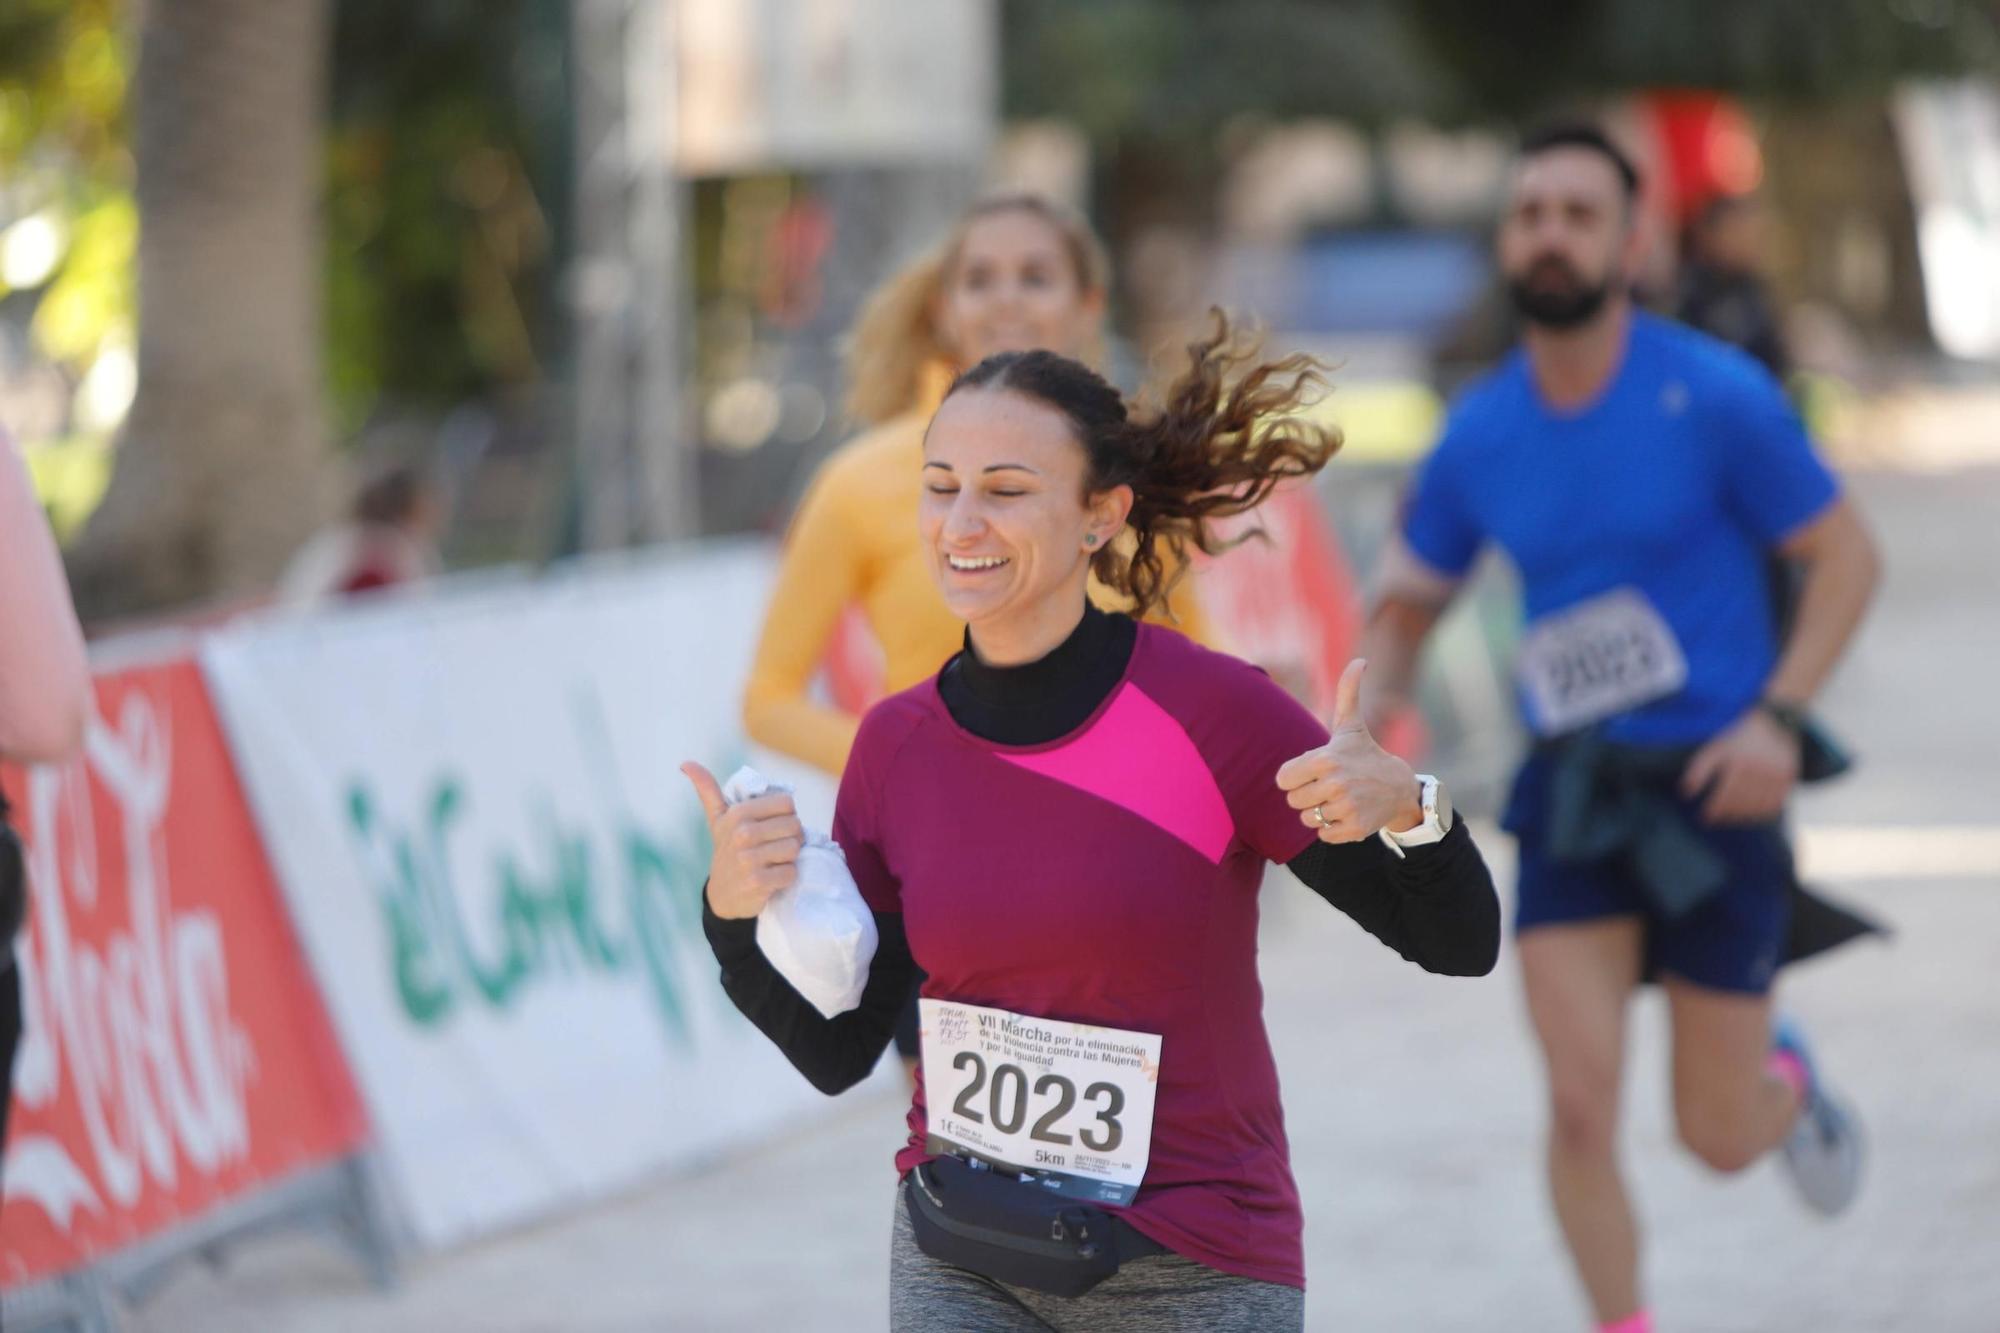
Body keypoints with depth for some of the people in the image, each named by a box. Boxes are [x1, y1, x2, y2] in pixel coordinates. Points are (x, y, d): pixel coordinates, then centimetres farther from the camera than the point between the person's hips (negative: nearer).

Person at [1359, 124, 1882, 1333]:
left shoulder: (1716, 398, -10)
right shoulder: (1481, 437, 2)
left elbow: (1847, 556, -4)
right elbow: (1409, 599, 15)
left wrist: (1778, 719, -16)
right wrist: (1380, 697, -7)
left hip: (1712, 784, -2)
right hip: (1574, 785, 3)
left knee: (1718, 1139, 5)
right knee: (1581, 1106, -12)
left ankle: (1787, 1079, 42)